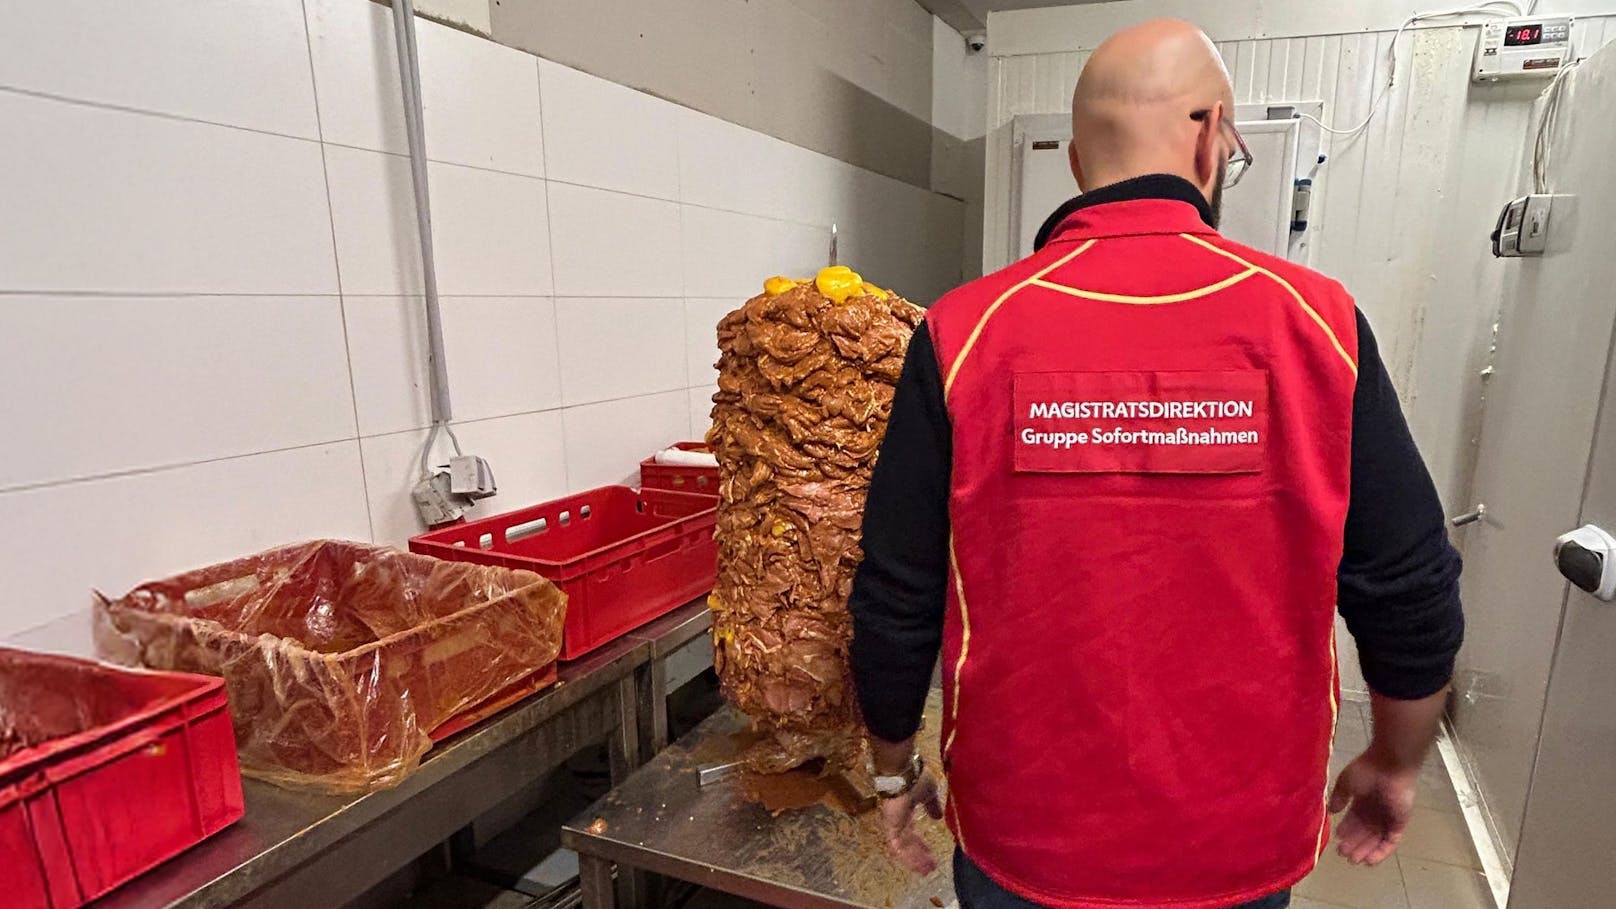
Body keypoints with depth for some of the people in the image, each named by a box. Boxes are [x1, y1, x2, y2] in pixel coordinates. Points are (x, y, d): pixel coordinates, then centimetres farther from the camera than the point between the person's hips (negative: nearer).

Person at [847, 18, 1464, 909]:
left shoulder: (967, 331, -16)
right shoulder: (1314, 320, -12)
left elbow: (895, 604, -12)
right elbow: (1410, 594, -5)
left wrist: (894, 770, 5)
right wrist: (1396, 765, 14)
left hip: (1024, 834, -1)